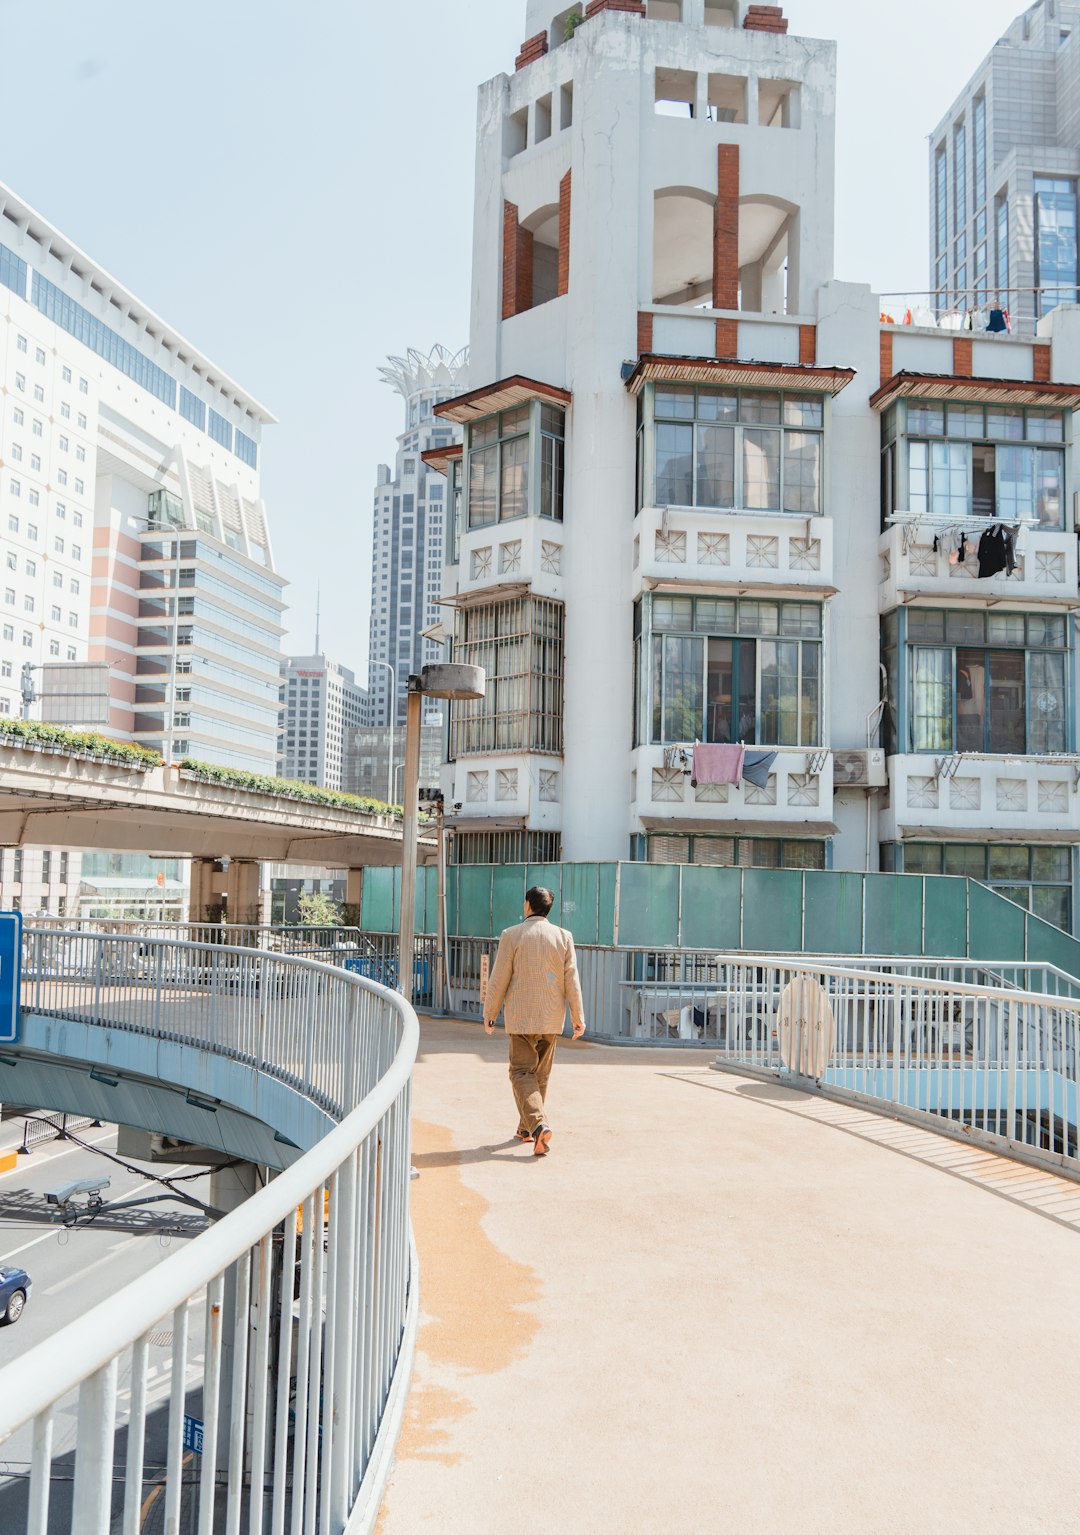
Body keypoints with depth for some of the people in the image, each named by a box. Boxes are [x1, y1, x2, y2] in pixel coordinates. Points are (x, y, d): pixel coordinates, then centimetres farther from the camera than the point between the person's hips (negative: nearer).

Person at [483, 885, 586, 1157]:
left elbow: (499, 979, -6)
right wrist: (578, 1018, 0)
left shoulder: (512, 935, -7)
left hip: (521, 1017, -3)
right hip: (551, 1018, 3)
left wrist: (489, 1014, 4)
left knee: (522, 1073, -1)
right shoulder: (563, 937, 0)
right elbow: (571, 980, -4)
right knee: (539, 1075, 16)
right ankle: (526, 1128, 26)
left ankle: (539, 1125, -22)